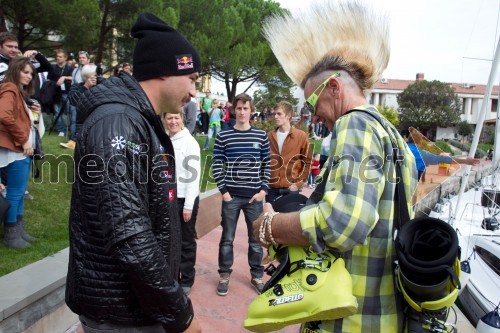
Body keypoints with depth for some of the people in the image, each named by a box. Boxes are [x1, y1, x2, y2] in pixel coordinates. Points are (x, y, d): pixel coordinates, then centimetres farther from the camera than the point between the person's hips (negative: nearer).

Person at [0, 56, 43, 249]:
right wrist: (22, 140, -21)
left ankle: (19, 229, 25)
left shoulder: (21, 92, 19)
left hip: (24, 149, 10)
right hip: (16, 149, -10)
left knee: (20, 192, 15)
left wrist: (35, 114, 2)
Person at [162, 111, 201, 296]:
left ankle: (187, 281, 21)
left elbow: (194, 175, -11)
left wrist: (188, 205, -14)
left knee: (186, 241, 8)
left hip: (185, 199, -4)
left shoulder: (189, 142, -8)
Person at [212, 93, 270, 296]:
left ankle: (256, 275, 28)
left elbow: (267, 165, 6)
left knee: (256, 238, 12)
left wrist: (263, 190, -2)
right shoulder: (223, 136, -1)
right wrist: (223, 191, -7)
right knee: (227, 238, 9)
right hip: (231, 195, -1)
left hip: (254, 196, 1)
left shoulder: (261, 136, 3)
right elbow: (216, 165, -1)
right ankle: (224, 275, 26)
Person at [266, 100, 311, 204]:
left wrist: (298, 183, -6)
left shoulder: (301, 136, -2)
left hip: (291, 187, -2)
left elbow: (307, 162, 0)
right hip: (271, 187, 3)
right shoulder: (269, 136, 6)